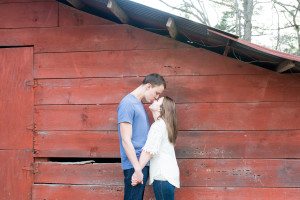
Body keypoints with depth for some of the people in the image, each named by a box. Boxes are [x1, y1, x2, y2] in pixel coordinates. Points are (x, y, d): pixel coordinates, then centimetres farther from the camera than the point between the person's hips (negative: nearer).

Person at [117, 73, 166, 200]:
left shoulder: (139, 104, 18)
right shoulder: (127, 104, -11)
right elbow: (126, 140, -17)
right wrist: (137, 168, -20)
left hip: (142, 164, 9)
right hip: (134, 166, -9)